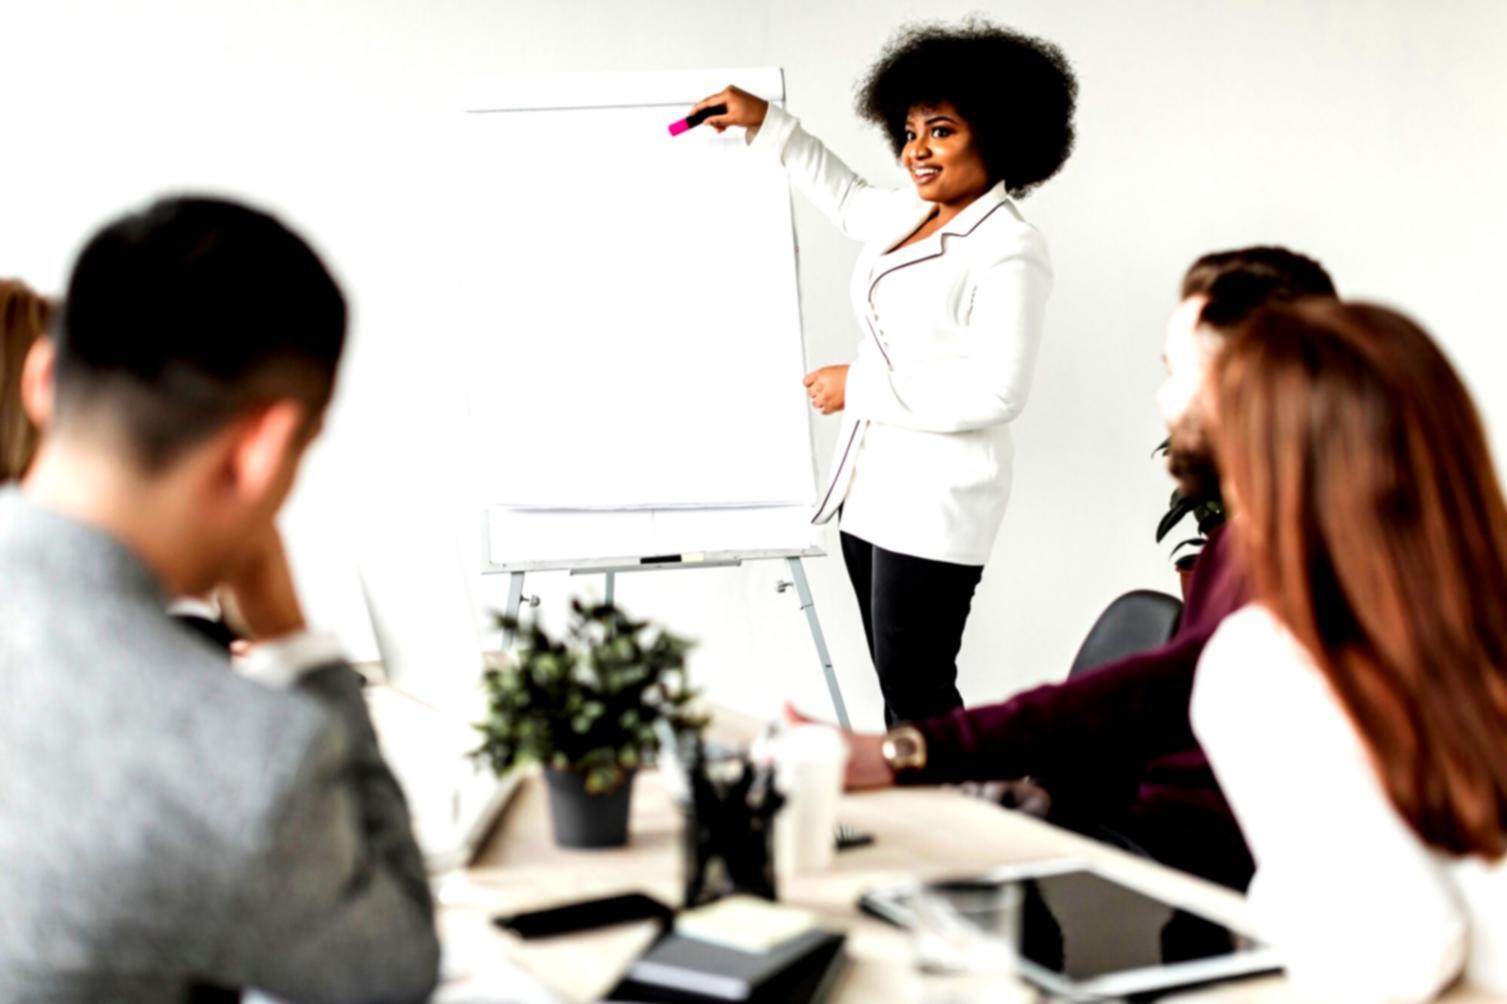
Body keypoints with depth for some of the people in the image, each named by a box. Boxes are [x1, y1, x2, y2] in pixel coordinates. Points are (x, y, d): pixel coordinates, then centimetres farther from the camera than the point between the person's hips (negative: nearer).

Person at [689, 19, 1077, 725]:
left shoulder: (1008, 250, -15)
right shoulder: (911, 216, 10)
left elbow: (996, 393, -21)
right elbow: (842, 195, 33)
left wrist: (861, 387, -16)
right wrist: (764, 123, 30)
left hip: (936, 504, -9)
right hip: (873, 491, 9)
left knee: (916, 695, -7)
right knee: (902, 688, 13)